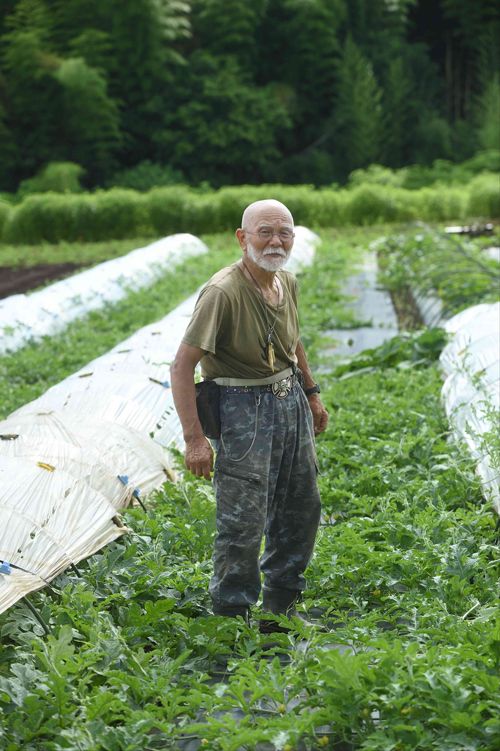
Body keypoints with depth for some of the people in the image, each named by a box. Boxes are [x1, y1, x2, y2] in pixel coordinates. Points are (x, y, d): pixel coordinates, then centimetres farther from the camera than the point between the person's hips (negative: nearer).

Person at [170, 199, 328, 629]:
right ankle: (232, 618, 12)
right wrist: (194, 438, -27)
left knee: (301, 512, 17)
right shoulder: (223, 292, -23)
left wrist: (312, 393, 24)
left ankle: (280, 610, 35)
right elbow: (182, 366, -24)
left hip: (291, 399, 8)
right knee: (243, 522, -6)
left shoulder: (287, 283, 3)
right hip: (244, 408, -8)